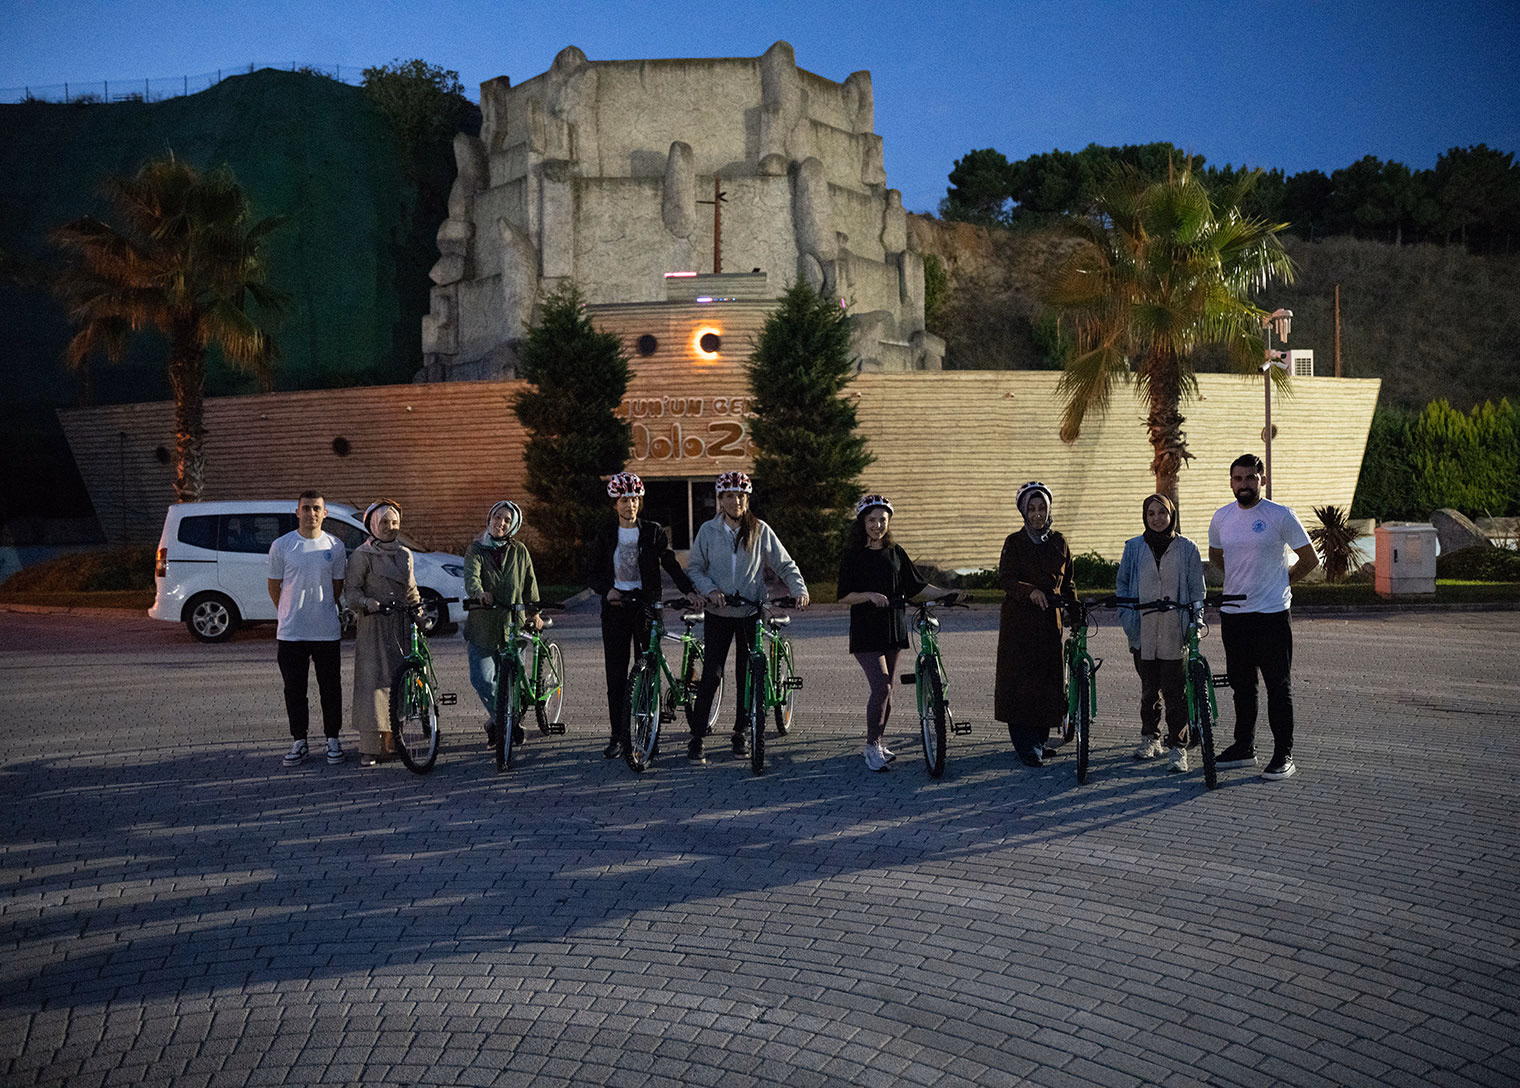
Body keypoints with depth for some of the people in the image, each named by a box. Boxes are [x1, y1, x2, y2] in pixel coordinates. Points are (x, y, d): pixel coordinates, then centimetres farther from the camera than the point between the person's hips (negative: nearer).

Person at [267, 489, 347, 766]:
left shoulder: (335, 546, 3)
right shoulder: (281, 546, 0)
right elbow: (274, 586, 9)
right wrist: (289, 614, 12)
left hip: (327, 632, 0)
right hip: (290, 632, 0)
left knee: (330, 688, 7)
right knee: (294, 689, 6)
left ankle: (332, 738, 18)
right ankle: (299, 741, 16)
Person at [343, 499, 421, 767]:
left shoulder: (405, 554, 17)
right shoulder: (362, 555, 0)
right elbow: (351, 589, -6)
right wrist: (367, 602, -24)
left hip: (402, 626, 5)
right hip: (374, 626, -5)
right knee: (373, 683, -10)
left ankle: (391, 744, 12)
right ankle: (368, 750, -10)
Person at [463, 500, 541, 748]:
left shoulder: (519, 551, 6)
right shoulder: (475, 549, 1)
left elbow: (530, 582, 11)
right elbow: (471, 576, -18)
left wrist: (534, 611, 3)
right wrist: (479, 592, -39)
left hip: (512, 625, 1)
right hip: (481, 625, -1)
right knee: (481, 679, -9)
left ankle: (497, 722, 26)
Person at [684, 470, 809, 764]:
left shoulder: (760, 531, 1)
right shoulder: (708, 531, 1)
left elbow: (785, 565, 3)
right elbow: (694, 568, 4)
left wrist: (799, 589, -13)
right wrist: (710, 589, -14)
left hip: (751, 614, 1)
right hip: (718, 614, -1)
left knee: (747, 677, 7)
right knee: (711, 674, -8)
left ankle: (741, 733, 23)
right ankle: (696, 737, 0)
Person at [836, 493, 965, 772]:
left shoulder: (895, 552, 10)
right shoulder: (853, 556, -3)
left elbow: (917, 584, 13)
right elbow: (844, 597, -7)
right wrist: (870, 595, -23)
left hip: (893, 628, 5)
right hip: (866, 631, -5)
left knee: (887, 689, 9)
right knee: (880, 687, -15)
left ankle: (878, 743, 22)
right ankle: (872, 746, -3)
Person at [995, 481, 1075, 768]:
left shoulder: (1059, 542, 11)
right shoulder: (1014, 542, -1)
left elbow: (1067, 583, 17)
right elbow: (1006, 579, -12)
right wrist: (1030, 591, -30)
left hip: (1050, 620, 4)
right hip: (1019, 620, -4)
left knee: (1050, 679, 6)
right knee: (1021, 681, -6)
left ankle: (1042, 740, 20)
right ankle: (1027, 747, -1)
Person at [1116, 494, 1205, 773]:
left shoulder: (1187, 548, 2)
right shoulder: (1134, 548, 6)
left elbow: (1197, 590, 5)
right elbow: (1122, 584, 13)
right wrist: (1126, 617, 2)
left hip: (1175, 634, -2)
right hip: (1143, 634, 2)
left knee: (1175, 692, -4)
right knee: (1149, 689, 13)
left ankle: (1177, 747, 2)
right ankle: (1149, 737, 29)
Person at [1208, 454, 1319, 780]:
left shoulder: (1281, 516, -7)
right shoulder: (1221, 517, 7)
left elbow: (1310, 559, 0)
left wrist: (1281, 582, 4)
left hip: (1271, 614, -5)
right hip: (1232, 613, 5)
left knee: (1279, 688, -1)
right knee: (1241, 685, 14)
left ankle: (1284, 755, 4)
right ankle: (1244, 747, 24)